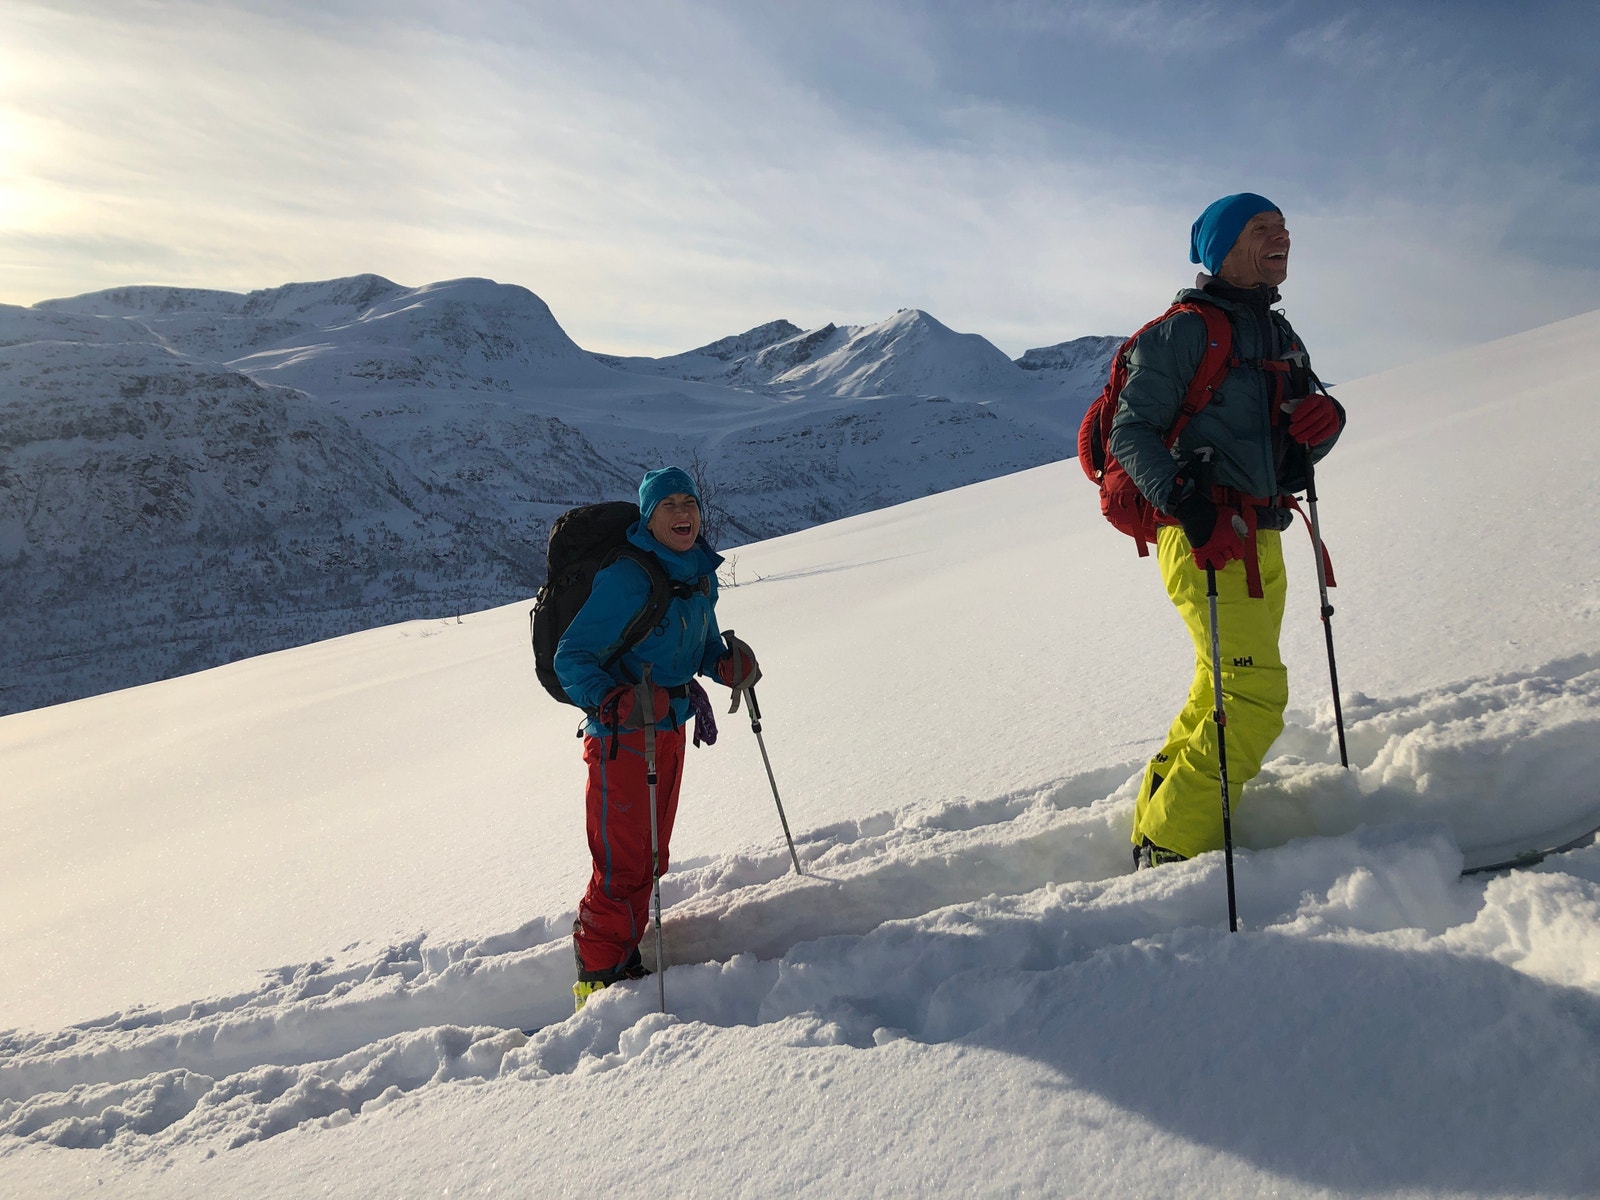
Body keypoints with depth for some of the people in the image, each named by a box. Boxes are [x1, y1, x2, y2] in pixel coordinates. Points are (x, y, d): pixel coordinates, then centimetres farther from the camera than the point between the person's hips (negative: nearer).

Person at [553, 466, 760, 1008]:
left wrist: (729, 664, -4)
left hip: (671, 728, 8)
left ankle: (624, 961, 35)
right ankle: (599, 980, 12)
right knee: (623, 866, -5)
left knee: (651, 857, 18)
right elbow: (570, 658, -20)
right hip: (621, 737, -8)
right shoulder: (625, 578, -20)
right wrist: (614, 701, -36)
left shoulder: (700, 575, 5)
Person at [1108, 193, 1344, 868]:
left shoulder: (1280, 337, 19)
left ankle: (1158, 810, 30)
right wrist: (1186, 503, -27)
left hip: (1262, 540, 9)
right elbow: (1131, 432, -13)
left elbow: (1303, 444, 20)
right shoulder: (1185, 329, -6)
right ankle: (1169, 848, -7)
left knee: (1225, 697, 16)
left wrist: (1325, 418, -4)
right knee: (1255, 695, -16)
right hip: (1203, 539, -9)